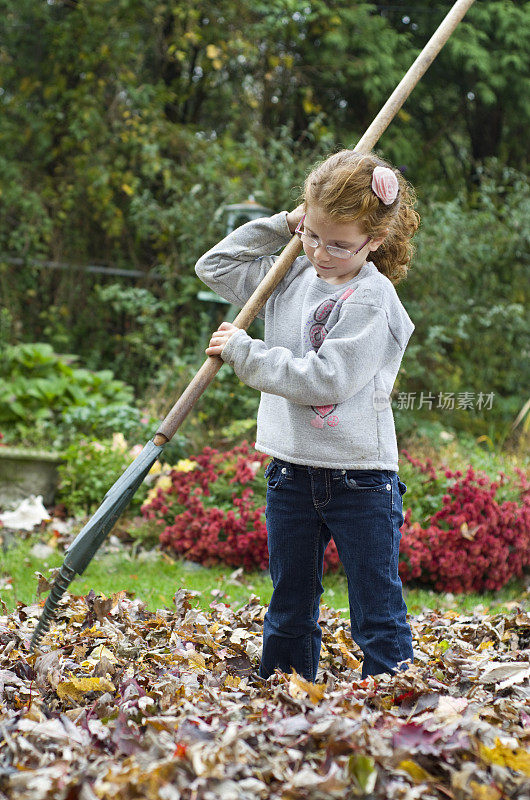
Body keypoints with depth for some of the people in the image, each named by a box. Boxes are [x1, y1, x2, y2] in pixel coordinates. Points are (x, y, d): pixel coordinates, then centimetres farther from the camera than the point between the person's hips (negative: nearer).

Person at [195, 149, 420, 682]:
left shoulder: (370, 299, -13)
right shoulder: (291, 278, 8)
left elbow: (325, 378, -21)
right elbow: (215, 266, 19)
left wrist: (244, 352, -13)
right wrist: (280, 225, 8)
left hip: (360, 477, -6)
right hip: (292, 473, 7)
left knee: (379, 620, -1)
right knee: (289, 614, 15)